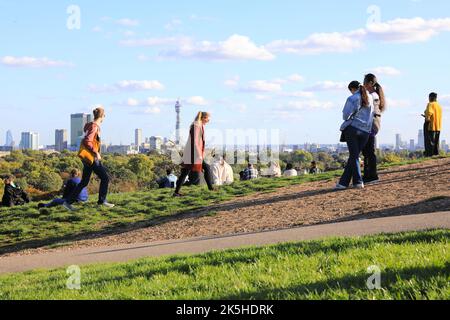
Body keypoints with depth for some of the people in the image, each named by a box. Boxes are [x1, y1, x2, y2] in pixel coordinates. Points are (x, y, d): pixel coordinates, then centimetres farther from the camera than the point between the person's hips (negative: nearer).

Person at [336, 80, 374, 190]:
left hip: (352, 128, -4)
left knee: (354, 155, 0)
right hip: (366, 131, 4)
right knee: (354, 156, 7)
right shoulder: (370, 98, 12)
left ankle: (358, 181, -9)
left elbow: (346, 116, -8)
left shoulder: (352, 99, -6)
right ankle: (344, 182, 6)